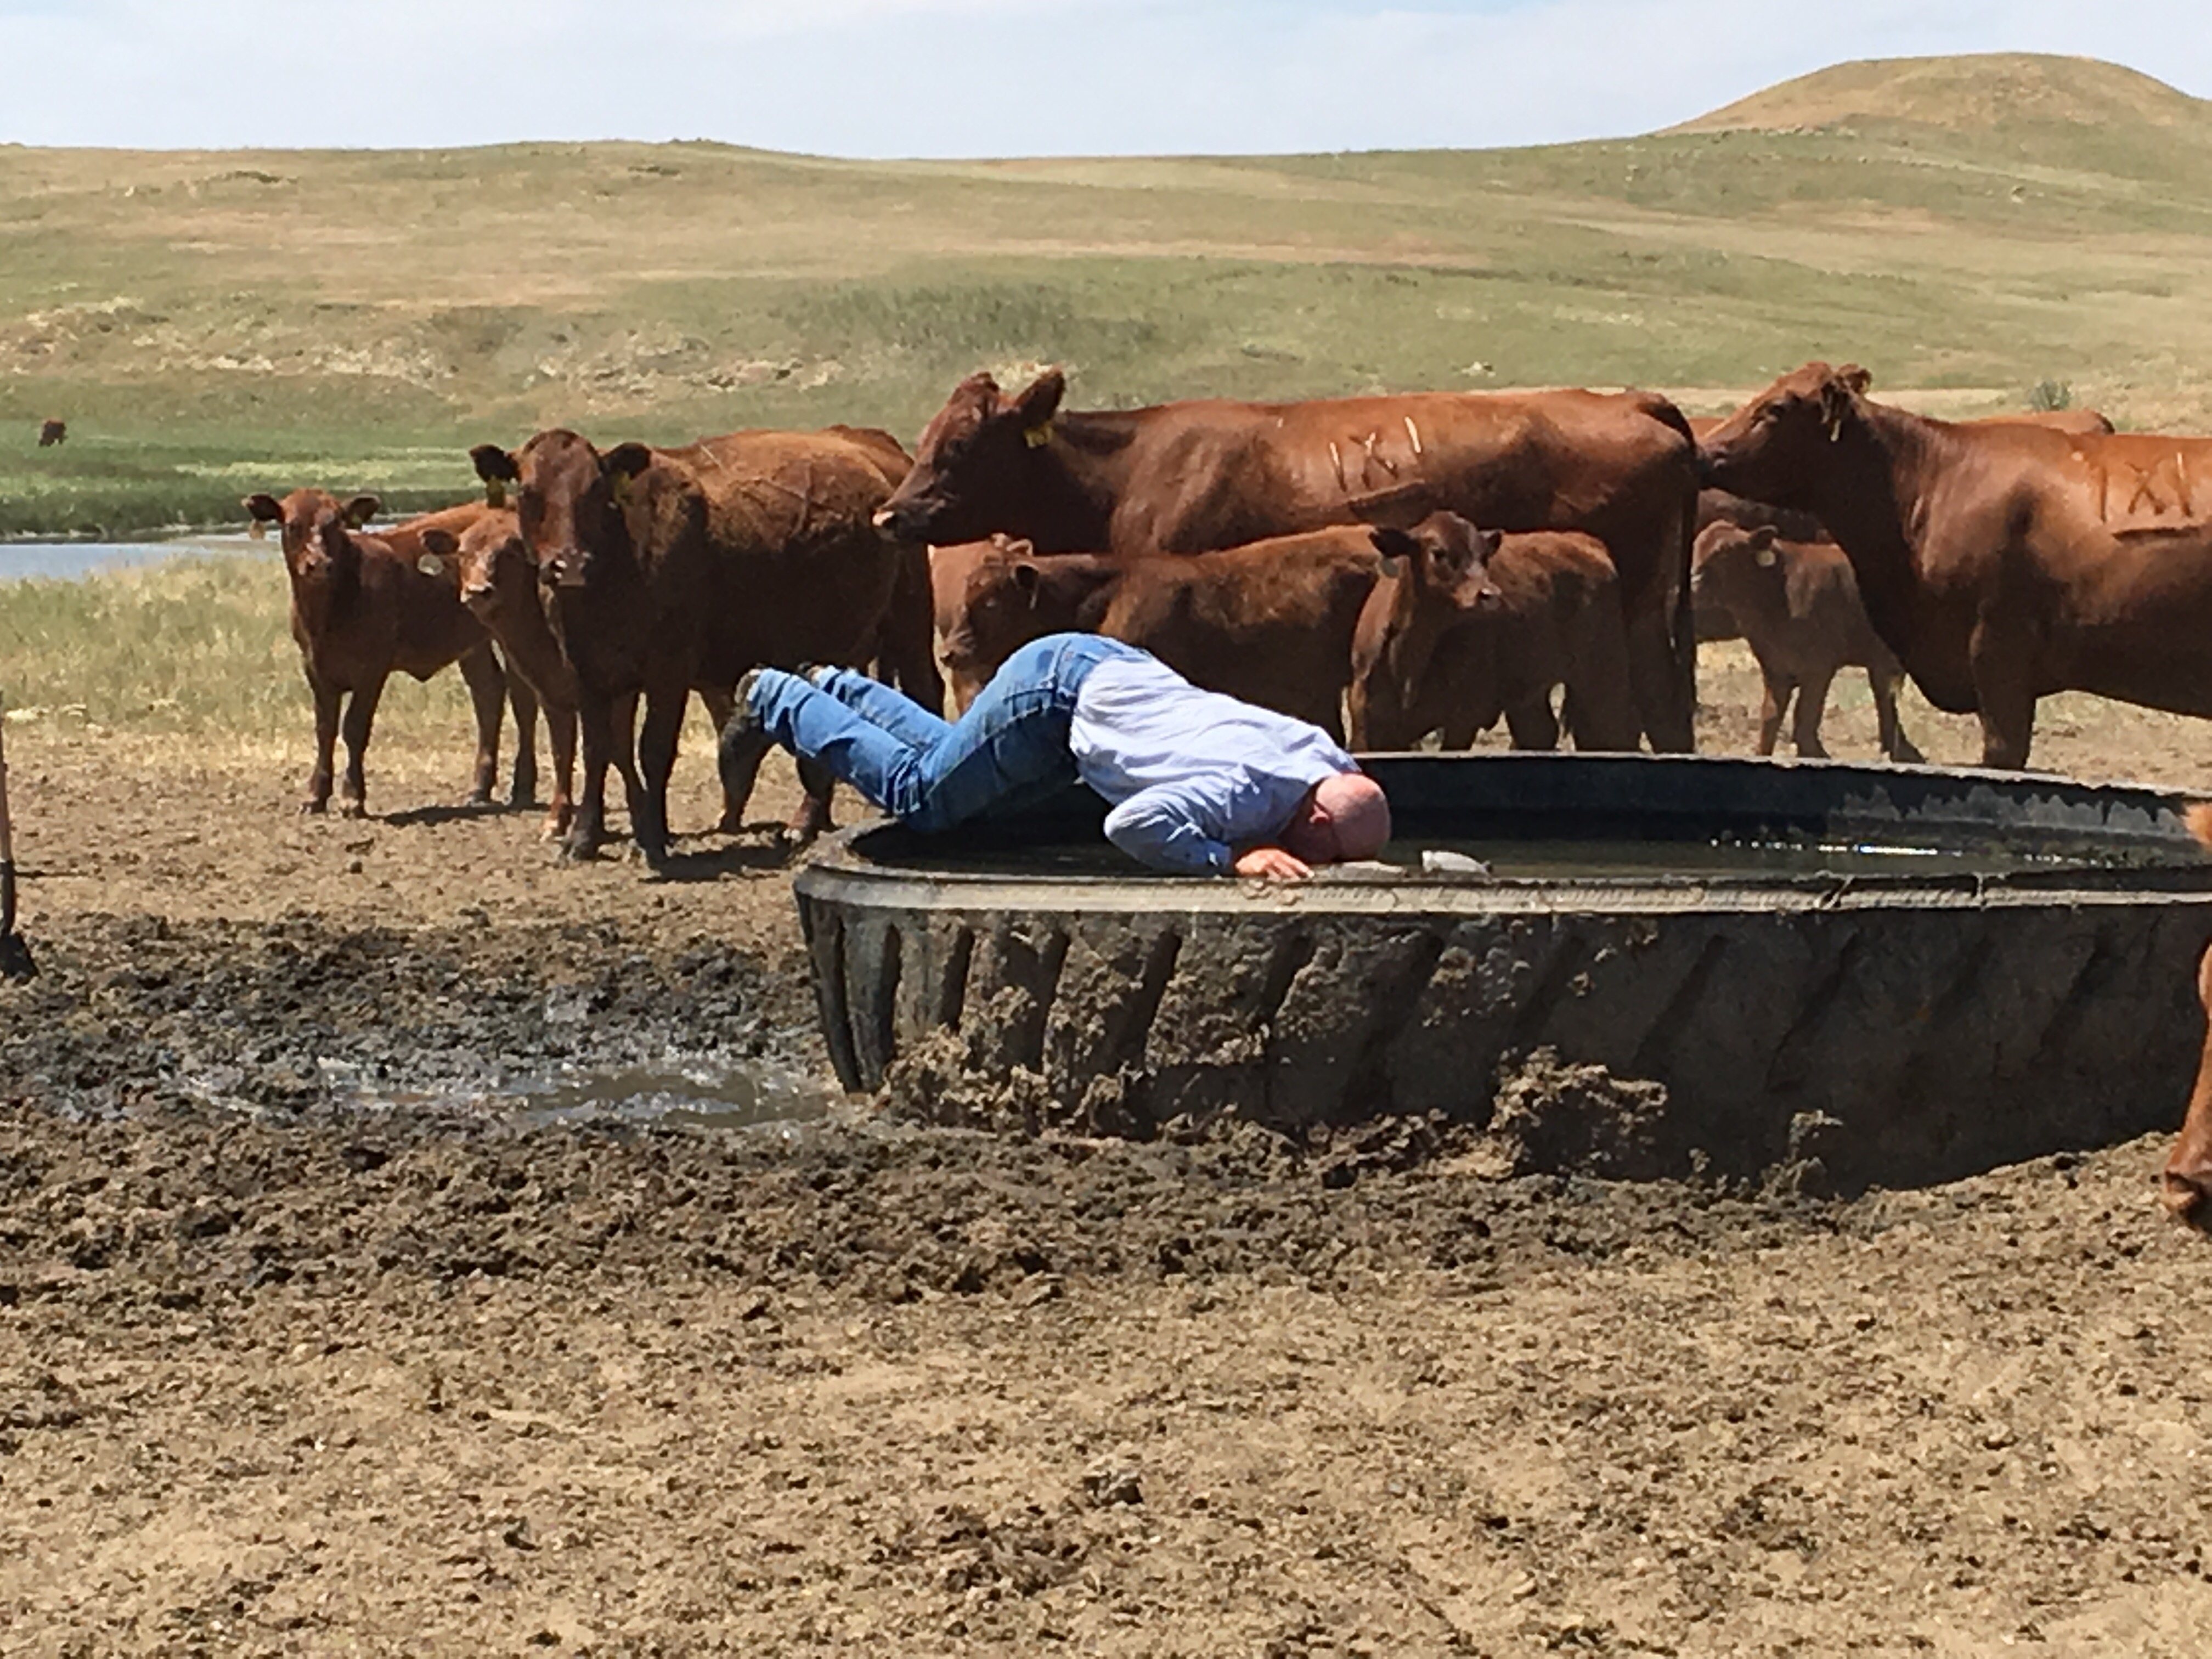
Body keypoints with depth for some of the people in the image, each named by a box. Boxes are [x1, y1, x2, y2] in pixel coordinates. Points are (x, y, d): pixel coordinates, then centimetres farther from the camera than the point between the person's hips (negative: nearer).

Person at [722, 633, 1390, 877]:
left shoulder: (1338, 769, -14)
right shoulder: (1243, 790, -38)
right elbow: (1132, 824, -48)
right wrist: (1232, 860, -44)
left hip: (1118, 670, 8)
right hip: (1056, 687, -8)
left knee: (943, 755, 27)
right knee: (916, 792, 8)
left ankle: (837, 690, 43)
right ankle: (776, 700, 22)